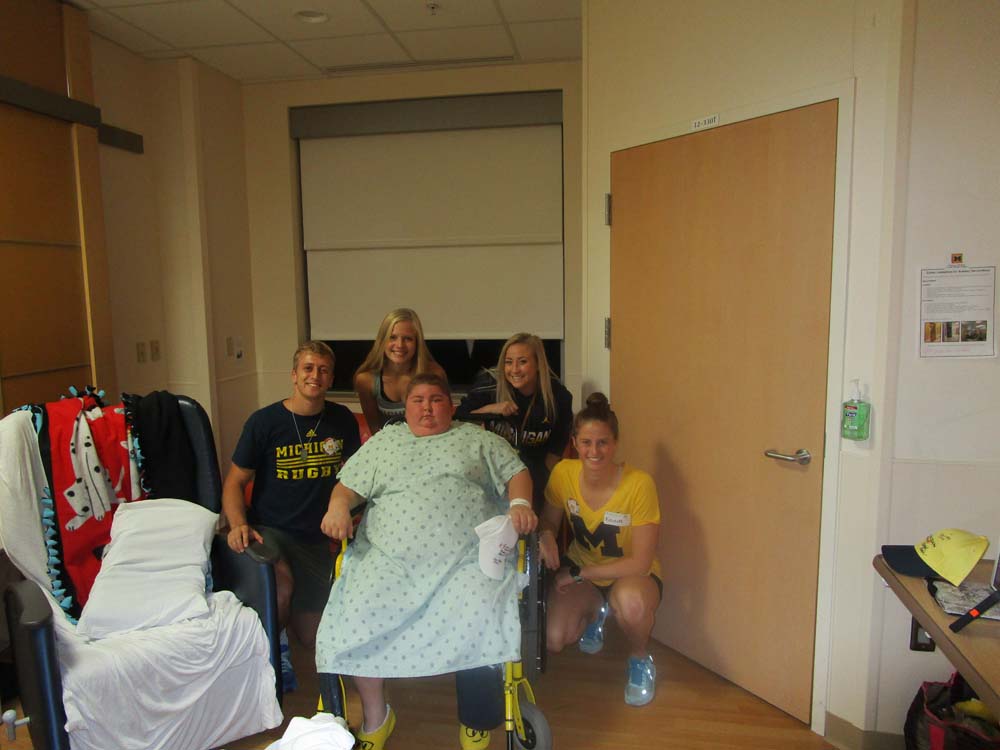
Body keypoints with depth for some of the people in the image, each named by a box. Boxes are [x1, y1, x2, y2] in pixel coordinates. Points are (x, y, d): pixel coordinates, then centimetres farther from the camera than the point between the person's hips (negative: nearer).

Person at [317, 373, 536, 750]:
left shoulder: (477, 439, 18)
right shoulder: (383, 441, 22)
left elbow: (516, 472, 15)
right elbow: (349, 485, 18)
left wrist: (520, 503, -5)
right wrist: (338, 505, -4)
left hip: (467, 558, -1)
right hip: (390, 559, 2)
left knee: (478, 623, -27)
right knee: (355, 619, -21)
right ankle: (375, 717, 5)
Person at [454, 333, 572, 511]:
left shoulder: (558, 396, -13)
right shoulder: (489, 384, -17)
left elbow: (557, 446, 1)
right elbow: (458, 419, -13)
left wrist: (546, 479, 3)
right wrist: (490, 409, -26)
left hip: (534, 465, 1)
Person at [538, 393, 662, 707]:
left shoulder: (639, 484, -27)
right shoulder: (563, 473, -16)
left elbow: (640, 563, -22)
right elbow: (549, 520, 2)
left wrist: (579, 572, -22)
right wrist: (545, 535, -23)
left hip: (631, 575, -4)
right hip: (580, 571, 4)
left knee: (630, 601, -39)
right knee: (555, 640, -17)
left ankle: (640, 661, -2)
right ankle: (595, 613, 21)